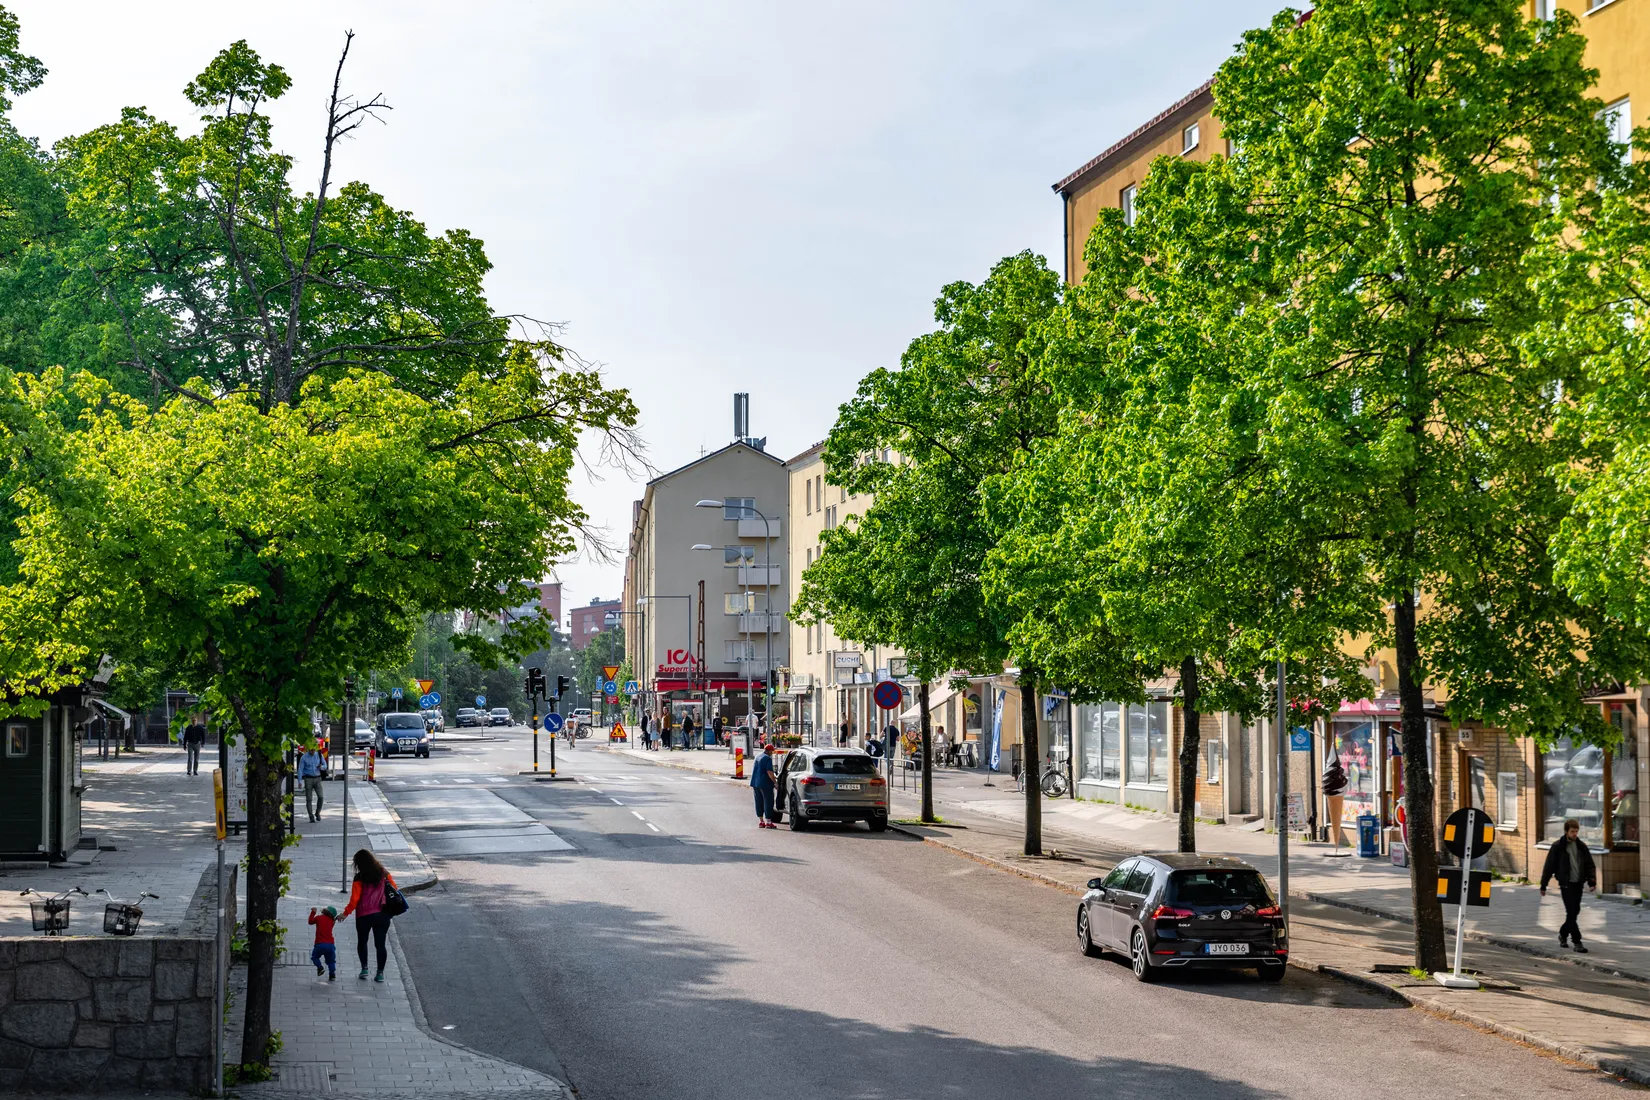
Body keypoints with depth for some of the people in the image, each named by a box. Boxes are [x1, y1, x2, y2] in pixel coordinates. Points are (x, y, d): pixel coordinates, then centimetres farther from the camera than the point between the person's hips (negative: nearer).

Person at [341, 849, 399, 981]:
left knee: (362, 942, 19)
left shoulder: (360, 878, -11)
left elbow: (354, 899, -13)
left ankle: (364, 968, 13)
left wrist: (345, 913, -3)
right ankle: (380, 973, 5)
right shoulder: (384, 874, 0)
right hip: (382, 915, 3)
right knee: (380, 944, 8)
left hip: (364, 916, -3)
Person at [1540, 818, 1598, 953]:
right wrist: (1543, 886, -3)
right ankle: (1577, 942, -7)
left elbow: (1590, 865, 9)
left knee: (1574, 912, 12)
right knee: (1572, 913, -9)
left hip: (1578, 884, 5)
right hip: (1566, 884, -5)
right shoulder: (1558, 847, -5)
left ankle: (1563, 934, 33)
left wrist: (1592, 880, -6)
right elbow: (1548, 866, -3)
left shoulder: (1581, 846, 7)